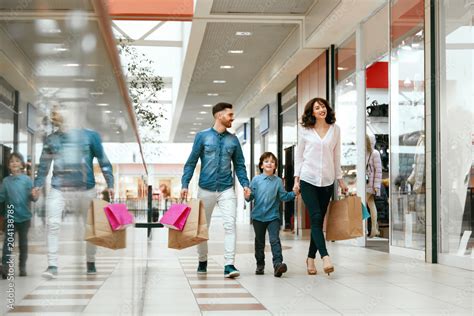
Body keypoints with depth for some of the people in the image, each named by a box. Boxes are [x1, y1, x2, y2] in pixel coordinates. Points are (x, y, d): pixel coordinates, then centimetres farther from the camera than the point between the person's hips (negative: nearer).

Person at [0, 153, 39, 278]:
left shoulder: (27, 180, -4)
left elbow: (31, 196, -6)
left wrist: (34, 196, -27)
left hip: (24, 216, 0)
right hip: (10, 217, 1)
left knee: (23, 242, 10)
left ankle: (22, 267, 19)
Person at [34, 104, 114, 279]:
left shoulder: (90, 136, -1)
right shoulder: (51, 140, 8)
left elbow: (103, 161, 3)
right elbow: (44, 165, 14)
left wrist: (110, 184, -2)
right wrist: (37, 185, 4)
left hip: (85, 189, -1)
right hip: (58, 189, 1)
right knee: (53, 225, -13)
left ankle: (91, 262, 27)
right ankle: (52, 265, -11)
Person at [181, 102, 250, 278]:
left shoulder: (233, 140, 7)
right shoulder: (203, 136, 0)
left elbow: (239, 165, 11)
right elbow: (191, 162, 0)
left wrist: (245, 184, -4)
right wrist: (185, 184, -9)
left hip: (227, 189, 1)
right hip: (206, 189, -1)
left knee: (230, 225, -14)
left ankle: (229, 265, -16)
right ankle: (202, 261, 29)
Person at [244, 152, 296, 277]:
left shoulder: (278, 181, 2)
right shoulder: (256, 180, 0)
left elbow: (283, 197, 4)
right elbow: (251, 196, 0)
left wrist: (294, 193, -10)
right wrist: (247, 196, -22)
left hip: (273, 216, -1)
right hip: (258, 216, 1)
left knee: (275, 240, -13)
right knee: (259, 242, 12)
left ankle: (278, 263, -20)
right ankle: (260, 265, 24)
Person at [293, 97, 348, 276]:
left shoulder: (335, 129, 8)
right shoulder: (305, 130, 4)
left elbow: (336, 156, 13)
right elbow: (299, 155, 8)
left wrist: (340, 180, 13)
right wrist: (296, 178, 1)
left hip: (327, 181, 2)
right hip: (308, 180, -2)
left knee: (318, 221, 5)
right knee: (316, 218, -14)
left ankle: (311, 258, 16)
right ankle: (325, 257, -20)